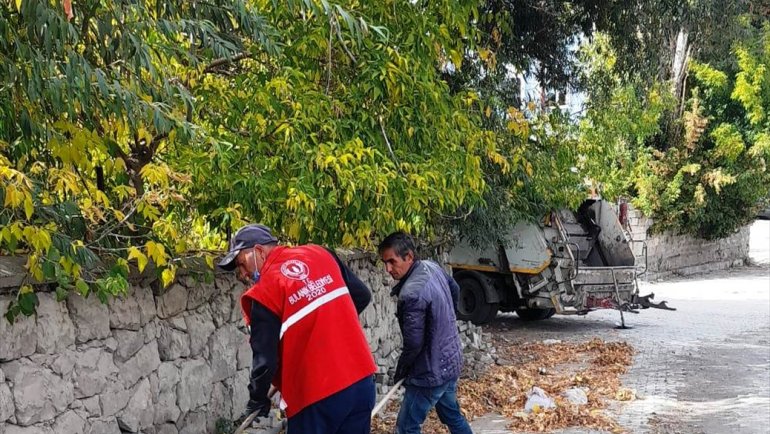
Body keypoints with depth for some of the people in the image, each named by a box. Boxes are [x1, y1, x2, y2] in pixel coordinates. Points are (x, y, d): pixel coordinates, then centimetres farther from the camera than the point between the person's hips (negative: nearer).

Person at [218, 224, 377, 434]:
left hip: (318, 396, -5)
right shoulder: (320, 253, 5)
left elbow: (265, 358, -8)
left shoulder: (265, 292, -10)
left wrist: (257, 400, 7)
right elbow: (362, 296, 13)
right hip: (362, 380, 6)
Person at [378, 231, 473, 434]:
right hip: (451, 362, 9)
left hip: (431, 372, -9)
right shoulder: (432, 267, -1)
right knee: (452, 415, 25)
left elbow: (413, 344, -24)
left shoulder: (411, 293, -30)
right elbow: (455, 289, 20)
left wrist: (400, 372, -6)